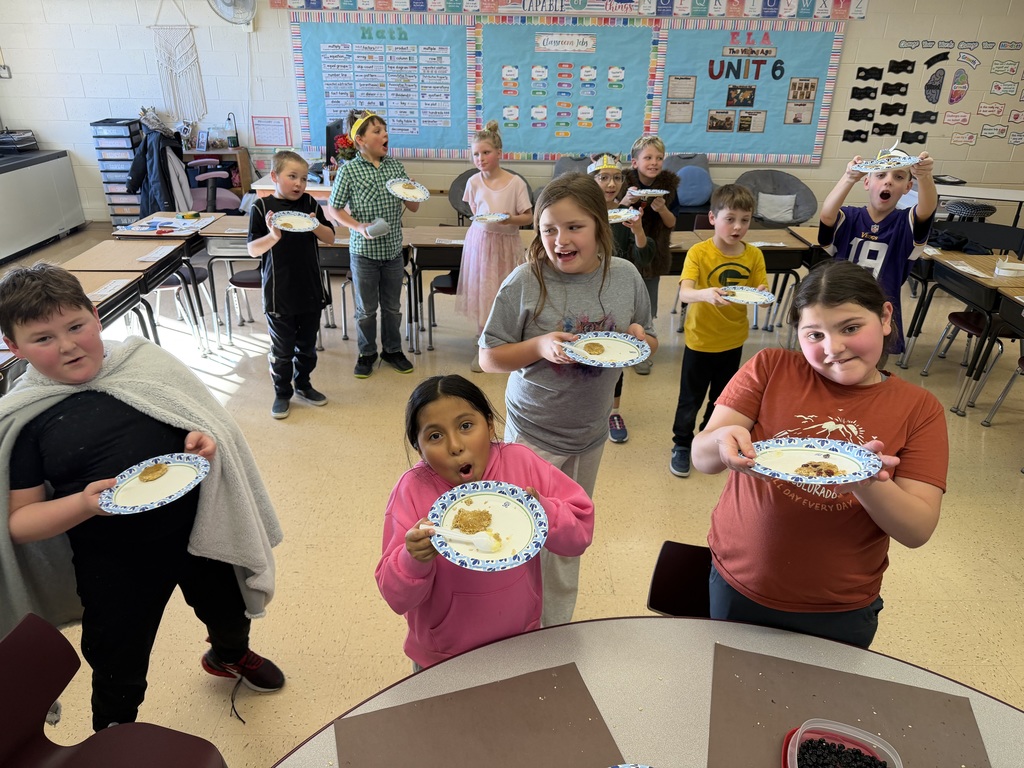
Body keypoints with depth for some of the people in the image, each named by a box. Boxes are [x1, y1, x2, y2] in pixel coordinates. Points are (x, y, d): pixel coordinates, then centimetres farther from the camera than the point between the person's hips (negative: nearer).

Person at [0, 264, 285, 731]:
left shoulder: (145, 360, -5)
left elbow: (210, 423, 4)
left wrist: (203, 440, -19)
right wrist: (84, 504, -26)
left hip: (197, 530, 3)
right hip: (113, 563, -2)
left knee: (227, 611, 27)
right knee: (118, 672, 17)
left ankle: (230, 657, 64)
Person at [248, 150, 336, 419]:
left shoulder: (309, 203, 1)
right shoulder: (262, 207, -7)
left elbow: (330, 238, 4)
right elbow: (253, 250, -9)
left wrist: (316, 226, -17)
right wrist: (273, 236, -28)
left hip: (310, 290, 3)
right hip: (279, 293, -3)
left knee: (307, 344, 17)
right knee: (282, 348, 9)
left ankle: (303, 384, 36)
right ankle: (282, 392, 26)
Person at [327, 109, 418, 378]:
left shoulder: (395, 166, 1)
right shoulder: (349, 171, -10)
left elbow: (414, 207, 5)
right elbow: (333, 210, -5)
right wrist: (359, 227, -19)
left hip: (393, 250, 3)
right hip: (364, 251, -3)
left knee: (392, 306, 15)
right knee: (366, 309, 11)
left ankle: (392, 349, 33)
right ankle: (367, 353, 29)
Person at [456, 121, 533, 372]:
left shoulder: (516, 182, -9)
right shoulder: (474, 182, -1)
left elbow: (529, 217, -7)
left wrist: (512, 219, -25)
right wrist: (483, 222, -2)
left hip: (506, 244, -2)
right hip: (481, 241, 2)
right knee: (481, 294, 6)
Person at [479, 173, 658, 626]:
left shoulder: (626, 277, -7)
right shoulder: (526, 282, -17)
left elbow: (649, 344, 7)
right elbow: (488, 358, -10)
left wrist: (638, 339, -16)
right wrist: (540, 347, -27)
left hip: (590, 433, 4)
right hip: (534, 433, -4)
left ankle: (557, 630, 45)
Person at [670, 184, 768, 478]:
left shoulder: (754, 255, -5)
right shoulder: (698, 253, -17)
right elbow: (684, 293, -29)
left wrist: (760, 294, -28)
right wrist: (706, 293, -50)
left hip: (733, 339, 4)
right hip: (700, 338, -4)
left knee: (722, 397, 20)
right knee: (691, 397, 9)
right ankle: (681, 445, 28)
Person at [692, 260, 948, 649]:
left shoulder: (920, 409, -7)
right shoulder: (770, 368, -9)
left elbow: (919, 530, -12)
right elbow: (700, 456, -14)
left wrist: (865, 482, -33)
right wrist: (724, 442, -38)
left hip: (840, 613, 0)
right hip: (737, 589, 0)